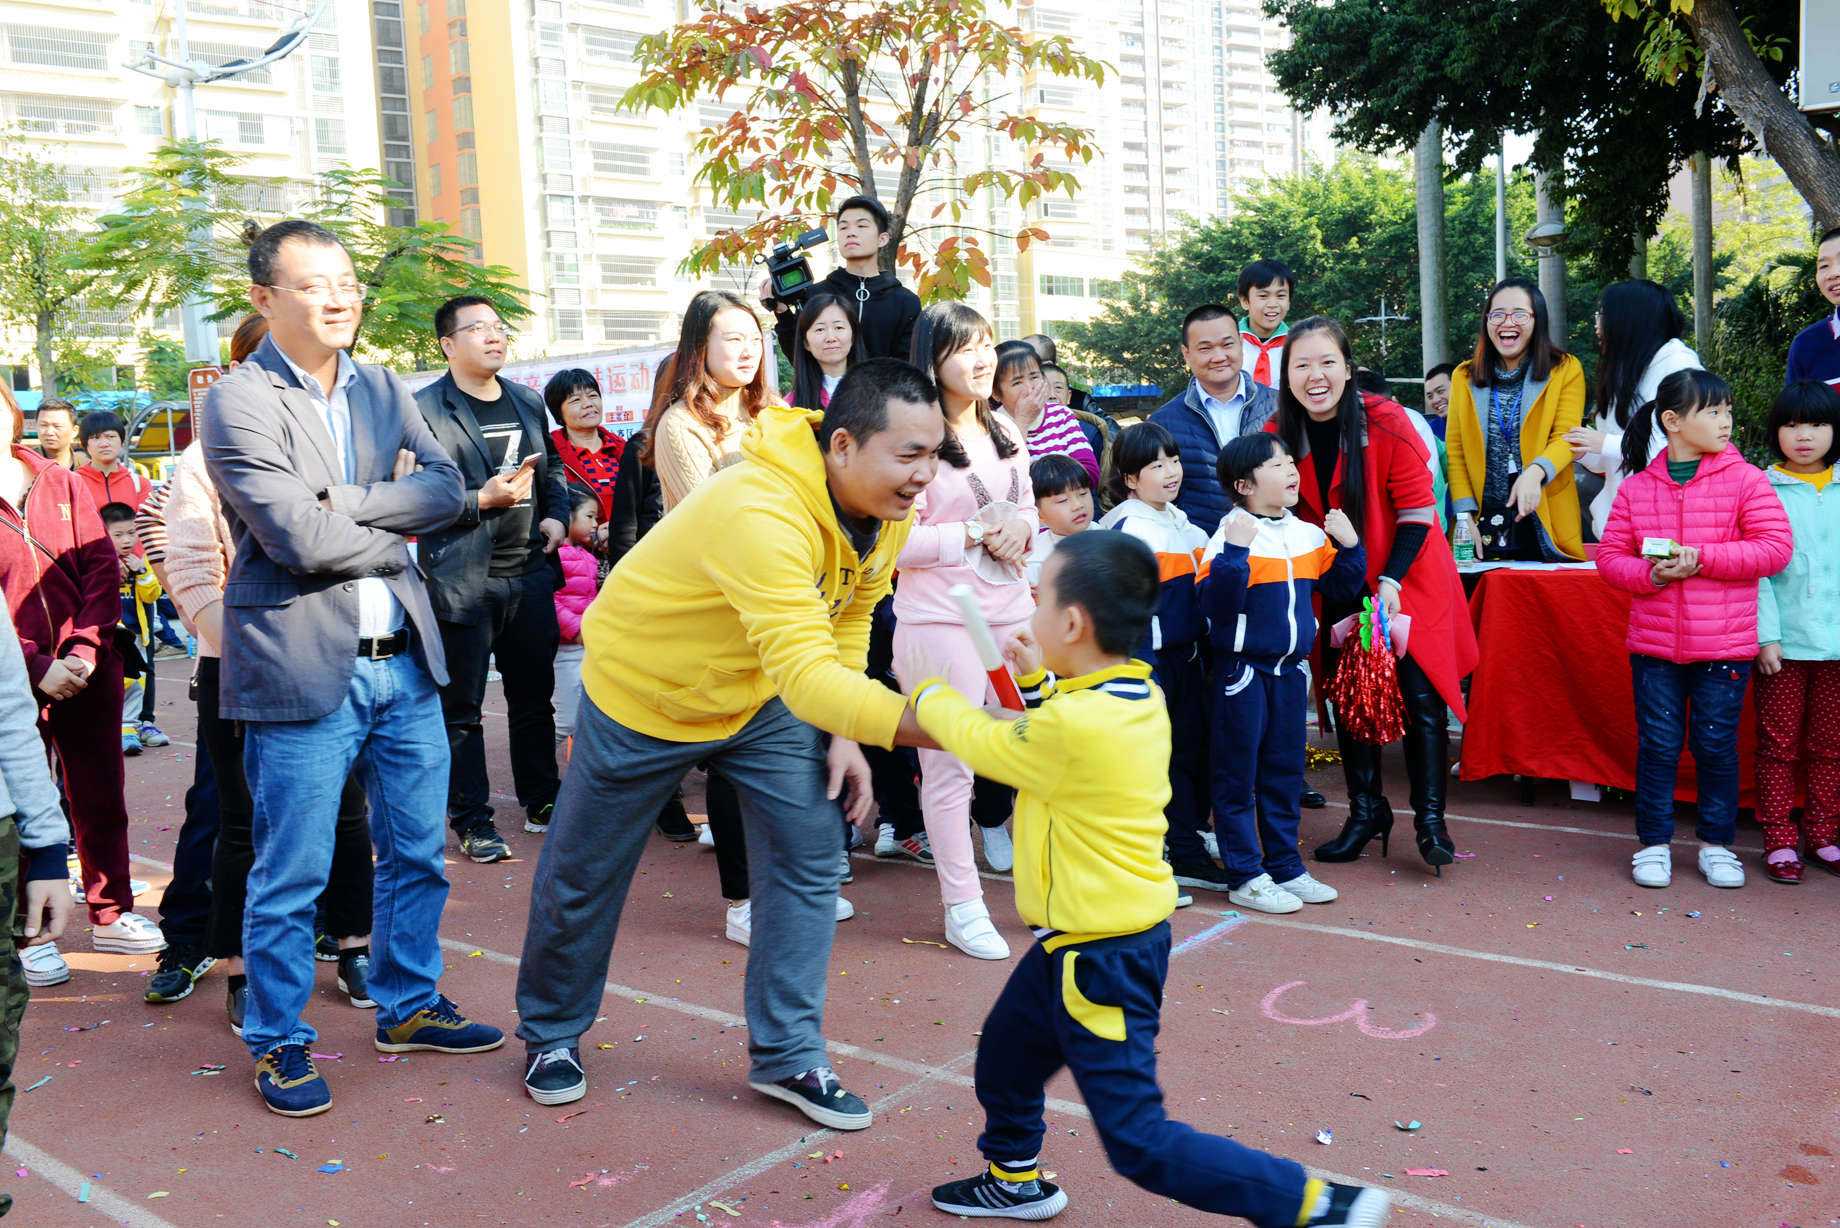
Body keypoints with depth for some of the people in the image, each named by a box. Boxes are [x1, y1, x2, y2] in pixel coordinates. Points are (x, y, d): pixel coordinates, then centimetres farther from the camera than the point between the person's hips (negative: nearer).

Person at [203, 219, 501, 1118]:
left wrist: (341, 501, -13)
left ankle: (408, 1005, 34)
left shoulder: (382, 389, 12)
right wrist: (391, 537, -5)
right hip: (303, 669, -6)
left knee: (416, 853, 16)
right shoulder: (237, 401, -8)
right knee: (291, 876, 3)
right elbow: (295, 536, -19)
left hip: (404, 662, 6)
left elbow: (445, 492, -1)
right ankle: (278, 1042, 21)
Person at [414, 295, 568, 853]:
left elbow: (553, 467, 25)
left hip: (529, 575, 6)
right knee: (461, 708, 3)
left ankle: (542, 802, 28)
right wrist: (481, 500, -20)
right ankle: (471, 820, 14)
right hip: (460, 581, -6)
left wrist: (556, 514, 8)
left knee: (534, 696, 14)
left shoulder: (528, 402, 14)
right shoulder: (423, 408, -7)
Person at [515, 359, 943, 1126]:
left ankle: (787, 1055, 12)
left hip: (762, 697, 6)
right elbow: (804, 669, -49)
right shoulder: (761, 516, -41)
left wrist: (844, 731, -5)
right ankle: (551, 1035, 35)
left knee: (807, 856, -3)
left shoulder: (885, 509, -14)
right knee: (583, 876, 11)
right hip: (642, 690, -6)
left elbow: (849, 617, 3)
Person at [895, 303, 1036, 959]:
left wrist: (1020, 528, -2)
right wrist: (975, 536, -16)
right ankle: (962, 906, 11)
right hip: (939, 617, -6)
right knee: (949, 763, 0)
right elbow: (897, 539, -15)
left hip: (1011, 610, 7)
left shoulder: (1006, 430, 12)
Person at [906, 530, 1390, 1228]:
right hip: (1086, 938, 10)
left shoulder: (1073, 724, -28)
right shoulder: (1138, 695, -1)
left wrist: (928, 692, 9)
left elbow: (981, 741, -9)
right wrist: (1038, 681, 13)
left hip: (1101, 957, -10)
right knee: (1005, 1049, 27)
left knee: (1140, 1142, -3)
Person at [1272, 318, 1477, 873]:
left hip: (1404, 581, -4)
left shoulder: (1386, 423, -17)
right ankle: (1366, 810, 24)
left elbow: (1417, 508, -13)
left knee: (1421, 696, -4)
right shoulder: (1279, 437, -6)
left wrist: (1392, 580, -20)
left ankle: (1430, 819, 7)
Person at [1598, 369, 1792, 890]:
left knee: (1717, 745, 7)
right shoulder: (1636, 487, 3)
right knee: (1658, 744, 7)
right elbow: (1609, 556, 5)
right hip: (1654, 645, 1)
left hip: (1724, 646, -1)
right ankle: (1654, 843, 20)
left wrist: (1702, 558, -16)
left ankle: (1717, 843, 23)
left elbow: (1776, 548, -9)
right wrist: (1649, 573, -15)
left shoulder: (1745, 480, -2)